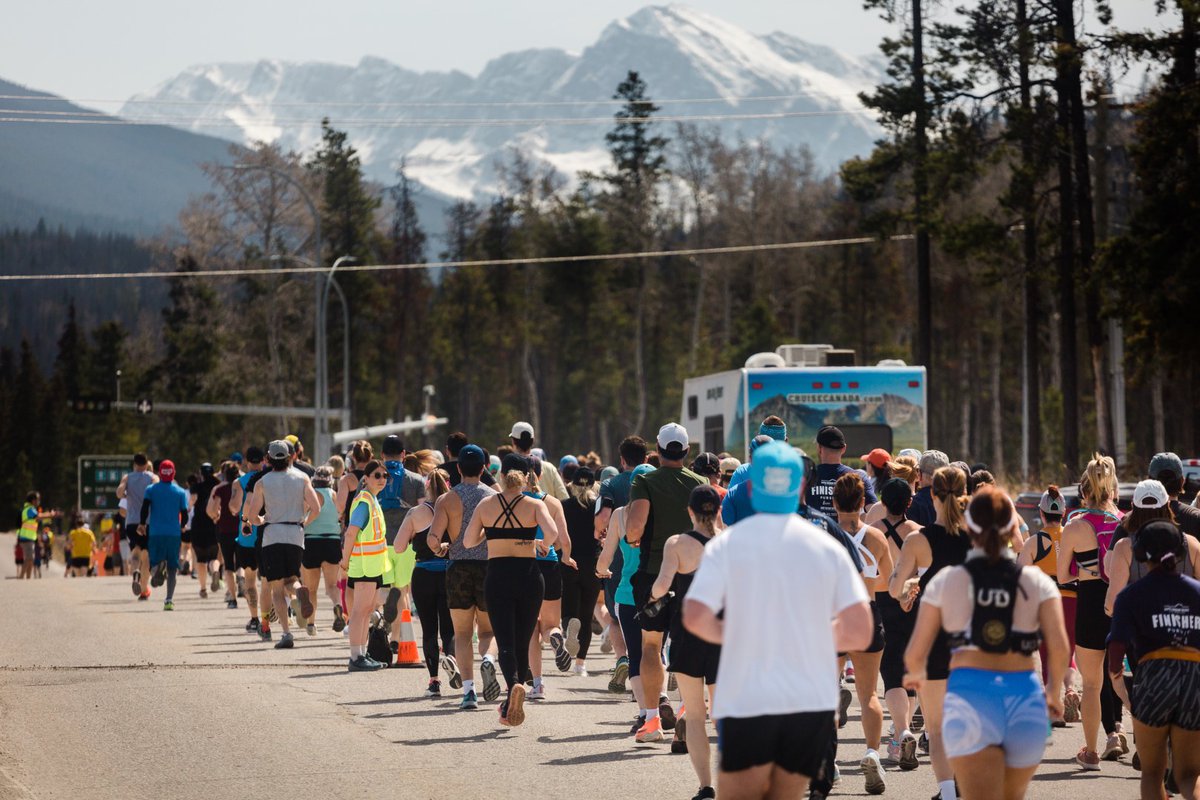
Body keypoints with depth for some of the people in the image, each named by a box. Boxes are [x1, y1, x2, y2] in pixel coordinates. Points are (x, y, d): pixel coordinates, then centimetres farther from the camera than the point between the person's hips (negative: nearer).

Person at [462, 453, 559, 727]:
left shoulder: (486, 504, 3)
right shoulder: (534, 505, -2)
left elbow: (468, 541, 6)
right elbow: (552, 532, -19)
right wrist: (544, 545, 2)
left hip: (497, 576, 0)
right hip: (528, 574, 0)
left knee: (505, 641, -4)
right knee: (522, 642, 13)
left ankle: (514, 684, -35)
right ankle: (511, 707, 18)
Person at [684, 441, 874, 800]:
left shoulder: (727, 544, -2)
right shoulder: (828, 547, 3)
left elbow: (695, 618, -13)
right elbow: (859, 632, -2)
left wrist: (726, 634, 8)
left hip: (745, 703, -3)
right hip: (813, 704, 3)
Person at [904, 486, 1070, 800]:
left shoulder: (946, 581, 6)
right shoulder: (1037, 581, 7)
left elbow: (915, 654, 4)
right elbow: (1059, 647, -4)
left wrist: (916, 675, 28)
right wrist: (1055, 693, 15)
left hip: (970, 694, -2)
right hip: (1025, 697, 2)